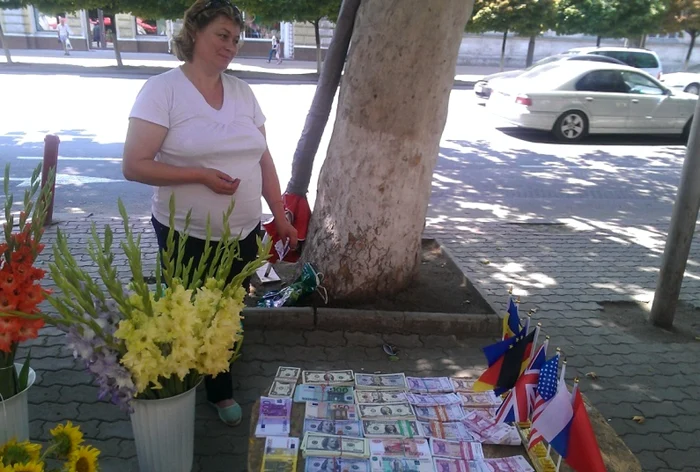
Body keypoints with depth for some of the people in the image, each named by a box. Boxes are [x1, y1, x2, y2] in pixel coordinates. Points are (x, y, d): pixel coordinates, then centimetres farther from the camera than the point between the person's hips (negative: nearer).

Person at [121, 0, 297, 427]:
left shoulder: (242, 92, 6)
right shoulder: (162, 90, -10)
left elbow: (263, 160, 10)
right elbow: (134, 166, -13)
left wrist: (282, 217, 8)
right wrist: (201, 175, -22)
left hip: (243, 233, 5)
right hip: (188, 236, -4)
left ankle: (220, 389, 36)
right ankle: (220, 392, 34)